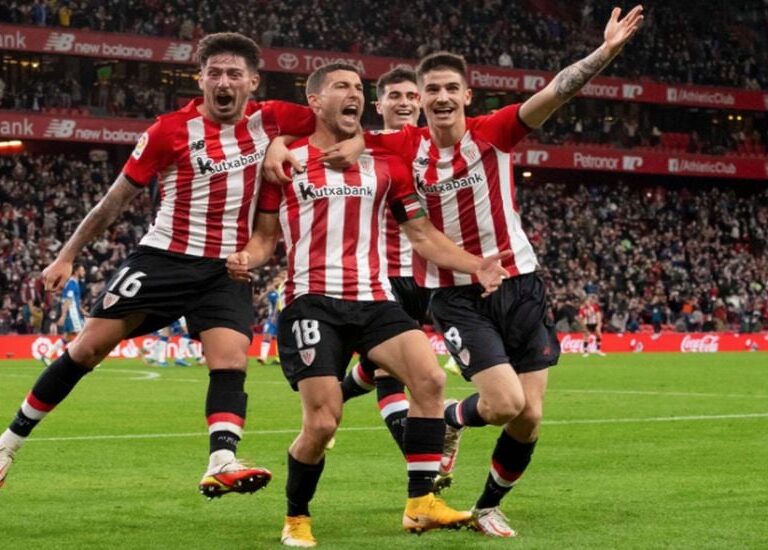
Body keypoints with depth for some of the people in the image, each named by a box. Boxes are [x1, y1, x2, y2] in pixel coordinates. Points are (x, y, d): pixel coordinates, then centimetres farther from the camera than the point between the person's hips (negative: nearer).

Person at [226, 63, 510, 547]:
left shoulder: (386, 164, 13)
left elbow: (422, 233, 16)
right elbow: (266, 237, 9)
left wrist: (476, 266, 2)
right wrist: (245, 259, -13)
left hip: (375, 300, 3)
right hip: (313, 301, -3)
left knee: (430, 378, -19)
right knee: (323, 421, -13)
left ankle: (421, 502, -11)